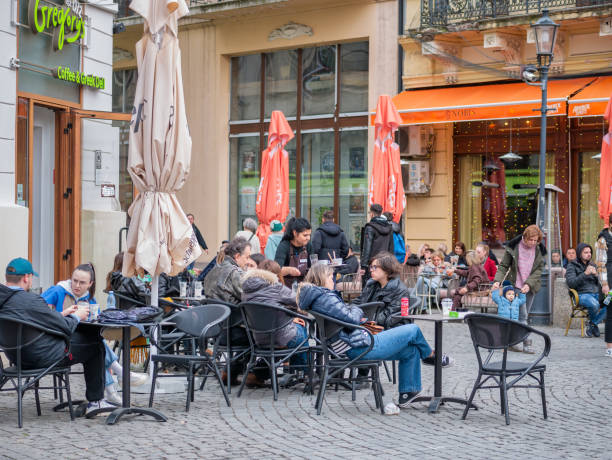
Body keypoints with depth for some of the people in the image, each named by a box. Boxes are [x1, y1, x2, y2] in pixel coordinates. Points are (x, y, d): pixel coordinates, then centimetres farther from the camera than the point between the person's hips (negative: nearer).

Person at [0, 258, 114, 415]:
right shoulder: (31, 300, -25)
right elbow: (65, 328, -15)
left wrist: (62, 314, 15)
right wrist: (76, 316, 5)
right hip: (43, 357, -9)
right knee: (95, 344, 6)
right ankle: (95, 401, 13)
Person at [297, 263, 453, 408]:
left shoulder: (315, 298, 12)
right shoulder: (324, 297, -20)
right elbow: (353, 318, -22)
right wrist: (356, 310, -1)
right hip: (362, 347, -11)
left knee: (411, 351, 16)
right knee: (413, 330, 2)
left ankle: (407, 393, 22)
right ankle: (430, 355, 32)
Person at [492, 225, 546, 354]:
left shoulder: (540, 250, -2)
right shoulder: (513, 247, -9)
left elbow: (538, 270, -3)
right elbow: (503, 266, -4)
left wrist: (528, 284, -16)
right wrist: (497, 280, -18)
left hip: (530, 287, 4)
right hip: (515, 285, -3)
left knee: (523, 315, 7)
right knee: (522, 315, -11)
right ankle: (527, 343, -10)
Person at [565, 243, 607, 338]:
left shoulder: (592, 265, 20)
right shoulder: (572, 266, 4)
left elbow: (598, 283, 19)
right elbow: (571, 283, -10)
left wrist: (595, 275, -3)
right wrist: (585, 274, -17)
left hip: (596, 294, 5)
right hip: (582, 294, -5)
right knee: (594, 304, -37)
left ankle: (592, 324, -8)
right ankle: (593, 324, -3)